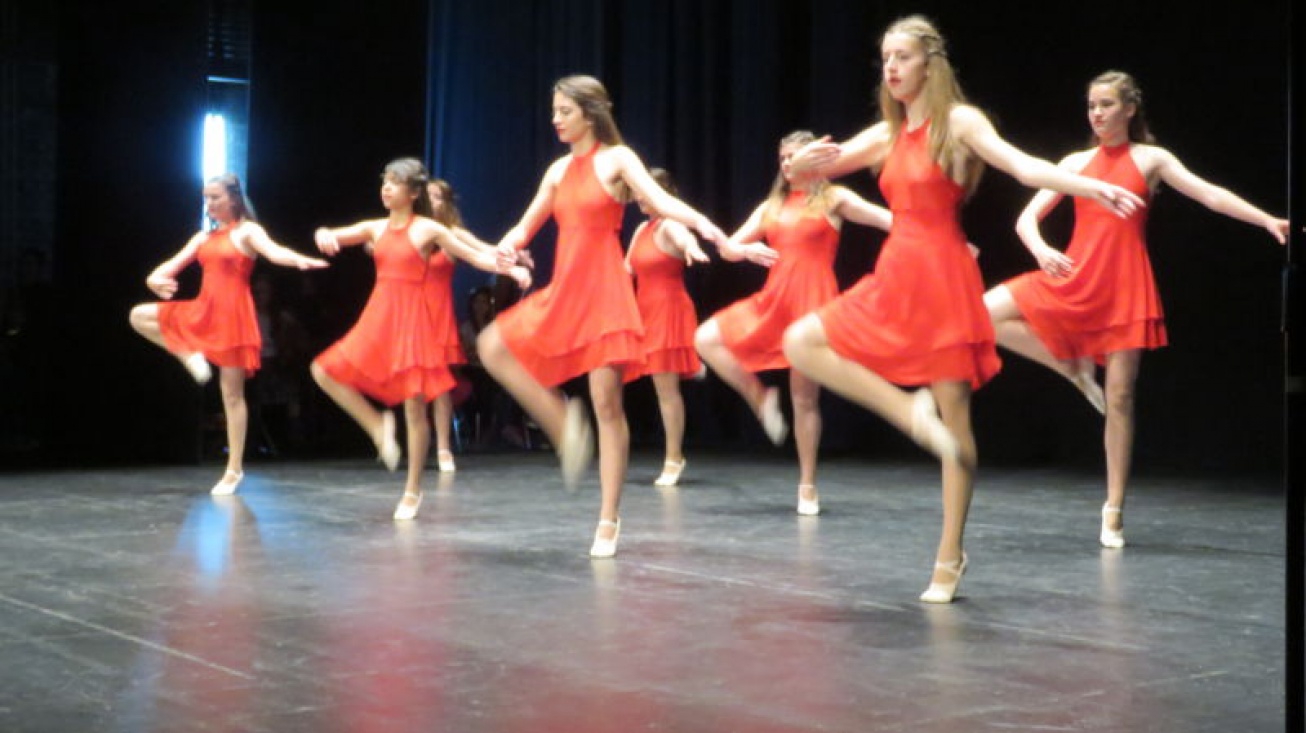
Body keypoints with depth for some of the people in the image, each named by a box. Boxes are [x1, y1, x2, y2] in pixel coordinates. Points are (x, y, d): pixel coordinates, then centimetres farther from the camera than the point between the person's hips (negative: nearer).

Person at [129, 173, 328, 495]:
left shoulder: (247, 231, -5)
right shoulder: (203, 237, 14)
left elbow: (274, 252, -23)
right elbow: (173, 264, 8)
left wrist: (300, 260, -45)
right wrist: (156, 278, -16)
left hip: (232, 314, -7)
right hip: (202, 311, 7)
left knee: (232, 395, -3)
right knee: (139, 316, 0)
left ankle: (234, 469, 4)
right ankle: (189, 356, -3)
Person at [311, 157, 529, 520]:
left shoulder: (429, 229, -3)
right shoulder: (375, 228, 9)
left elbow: (474, 256, -4)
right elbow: (332, 235, 5)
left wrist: (512, 268, -17)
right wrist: (324, 235, -20)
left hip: (415, 320, -5)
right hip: (378, 319, 5)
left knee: (414, 405, -4)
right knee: (325, 372, -5)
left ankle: (412, 491, 7)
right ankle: (379, 426, 9)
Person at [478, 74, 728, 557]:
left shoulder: (618, 158, -2)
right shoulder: (559, 170, 14)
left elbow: (661, 201, -17)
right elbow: (527, 226, 17)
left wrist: (705, 225, -36)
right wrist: (509, 244, -7)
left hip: (604, 289, -6)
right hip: (562, 290, 6)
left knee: (607, 405, -7)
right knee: (492, 346, -6)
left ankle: (609, 520, -1)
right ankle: (563, 425, 2)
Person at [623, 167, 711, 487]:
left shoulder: (670, 226, -12)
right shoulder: (642, 229, 14)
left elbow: (685, 238, -38)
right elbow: (626, 270, 22)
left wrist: (692, 250, -60)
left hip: (669, 311, -8)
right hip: (646, 311, 8)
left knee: (666, 387, -5)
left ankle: (673, 460, 3)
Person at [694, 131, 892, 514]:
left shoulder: (834, 199, 4)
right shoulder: (771, 206, 16)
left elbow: (891, 219, -3)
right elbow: (729, 248, 15)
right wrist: (748, 249, -9)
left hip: (812, 299, -5)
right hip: (773, 298, 5)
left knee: (805, 397, -3)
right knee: (707, 339, -12)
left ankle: (807, 486, 7)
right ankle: (761, 398, 1)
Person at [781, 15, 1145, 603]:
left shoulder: (959, 122, -4)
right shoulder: (886, 135, 13)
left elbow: (1022, 166, -17)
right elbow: (813, 164, 13)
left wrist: (1092, 187, -32)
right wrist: (816, 158, -12)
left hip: (943, 278, -6)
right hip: (894, 278, 6)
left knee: (954, 418, -4)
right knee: (800, 343, -6)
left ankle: (949, 557, 4)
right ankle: (908, 411, -8)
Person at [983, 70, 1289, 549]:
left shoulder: (1151, 159, 6)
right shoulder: (1076, 163, 10)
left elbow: (1211, 195, -2)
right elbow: (1026, 218, 4)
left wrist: (1268, 221, -15)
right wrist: (1040, 249, -18)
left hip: (1125, 285, -2)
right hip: (1072, 277, 2)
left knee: (1120, 398, -2)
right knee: (987, 312, -17)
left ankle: (1114, 510, 6)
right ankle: (1075, 369, -1)